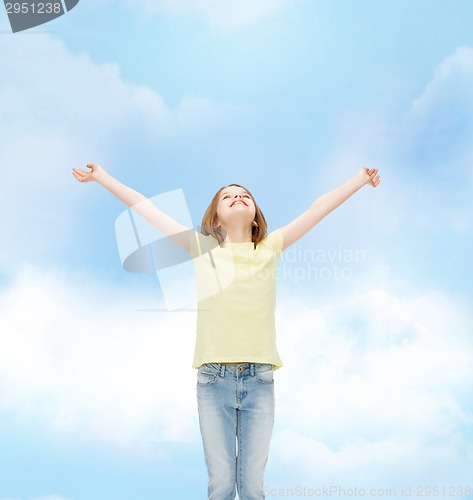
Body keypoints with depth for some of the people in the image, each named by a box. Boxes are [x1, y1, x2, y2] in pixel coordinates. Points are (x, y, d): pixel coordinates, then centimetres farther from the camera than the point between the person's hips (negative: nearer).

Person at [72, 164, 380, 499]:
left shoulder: (270, 248, 10)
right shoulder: (203, 248, 7)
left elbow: (320, 207, 14)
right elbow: (144, 207, 10)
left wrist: (361, 179, 20)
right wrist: (102, 176, 14)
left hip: (259, 381, 1)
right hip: (214, 379, -1)